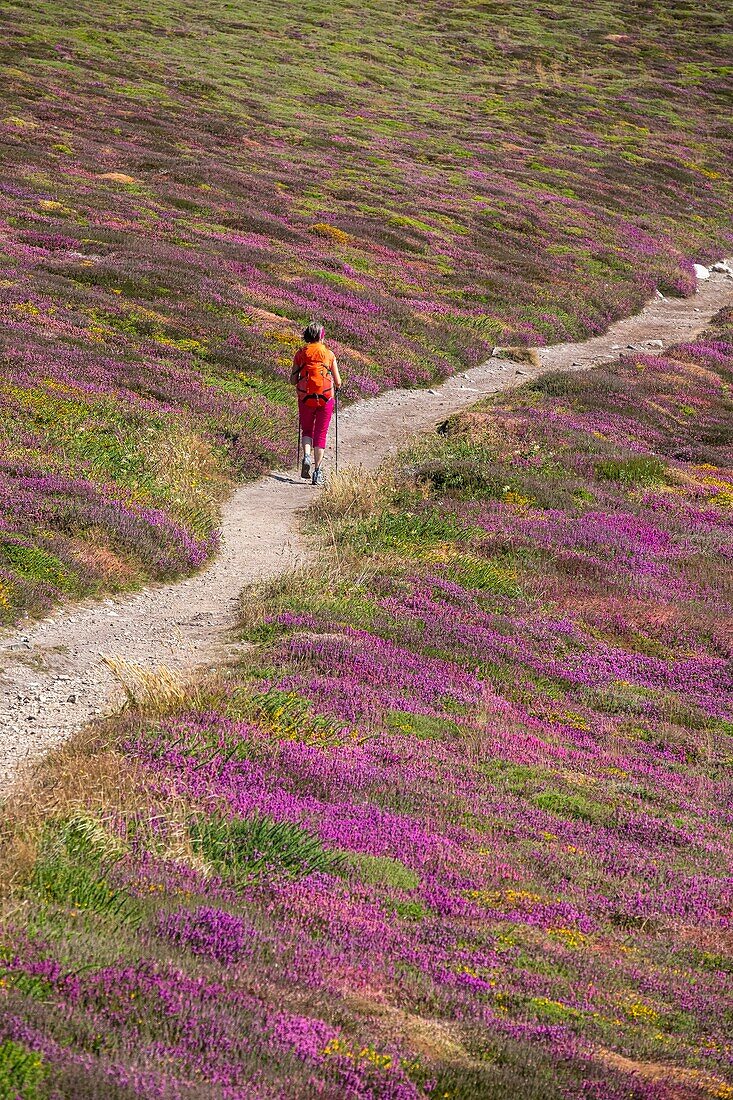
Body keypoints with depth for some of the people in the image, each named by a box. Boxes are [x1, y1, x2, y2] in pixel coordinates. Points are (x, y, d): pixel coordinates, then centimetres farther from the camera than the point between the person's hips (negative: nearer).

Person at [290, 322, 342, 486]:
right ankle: (317, 472, 1)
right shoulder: (329, 354, -1)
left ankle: (306, 457, -7)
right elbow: (338, 382, 1)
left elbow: (292, 381, 1)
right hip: (325, 398, -1)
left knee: (307, 431, 20)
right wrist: (336, 388, 23)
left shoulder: (300, 353, 0)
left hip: (305, 398, 1)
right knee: (320, 434, 7)